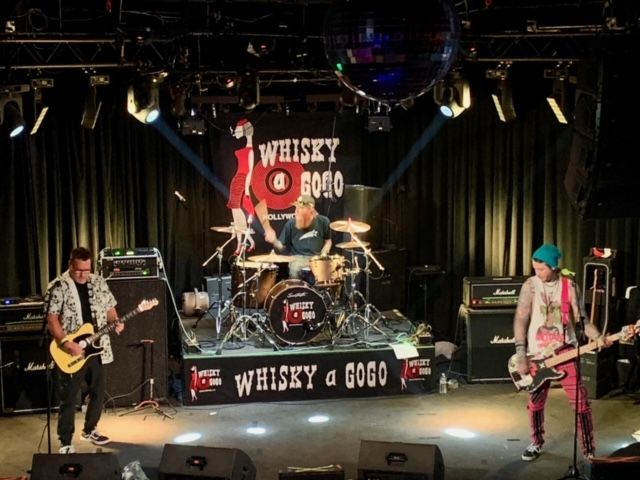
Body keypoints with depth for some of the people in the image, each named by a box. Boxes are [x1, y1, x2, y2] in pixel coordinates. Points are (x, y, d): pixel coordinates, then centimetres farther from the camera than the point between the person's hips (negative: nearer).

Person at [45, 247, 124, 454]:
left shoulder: (99, 283, 5)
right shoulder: (58, 287, -12)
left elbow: (109, 307, 15)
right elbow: (52, 319, -15)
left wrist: (116, 321, -6)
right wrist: (66, 343, -24)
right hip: (71, 354, -6)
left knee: (98, 392, 16)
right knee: (69, 399, -1)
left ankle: (89, 430, 35)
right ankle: (66, 443, 7)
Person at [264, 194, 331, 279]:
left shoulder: (323, 221, 0)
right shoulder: (291, 224, -1)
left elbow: (328, 240, 15)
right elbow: (282, 246, 7)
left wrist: (324, 253, -4)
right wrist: (274, 241, -15)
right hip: (298, 258, -1)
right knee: (295, 272, -34)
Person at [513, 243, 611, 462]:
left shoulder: (570, 285, -3)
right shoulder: (530, 286, -6)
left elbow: (580, 318, 0)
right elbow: (520, 320, -6)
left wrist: (598, 337, -19)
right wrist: (521, 356, -11)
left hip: (565, 351, 0)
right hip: (537, 353, 1)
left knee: (580, 402, -4)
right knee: (535, 403, 11)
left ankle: (589, 450, 7)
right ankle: (537, 444, 32)